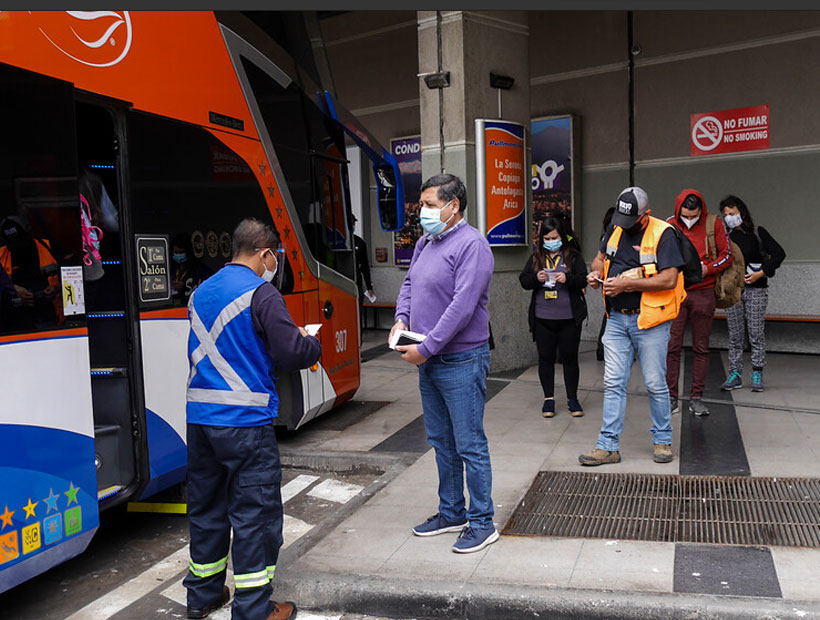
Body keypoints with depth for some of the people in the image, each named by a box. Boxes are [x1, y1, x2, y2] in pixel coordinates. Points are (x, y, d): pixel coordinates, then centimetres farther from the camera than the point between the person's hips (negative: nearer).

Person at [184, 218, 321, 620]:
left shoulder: (201, 293, 12)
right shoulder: (260, 294, -12)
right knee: (254, 512, 2)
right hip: (244, 421, -8)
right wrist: (312, 342, 4)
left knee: (206, 506, 18)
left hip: (199, 417, 8)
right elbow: (292, 353, -18)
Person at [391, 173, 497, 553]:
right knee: (441, 443, 18)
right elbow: (409, 284, 20)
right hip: (428, 362, 9)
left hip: (461, 361, -9)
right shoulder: (425, 243, 12)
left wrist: (427, 348, -21)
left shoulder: (471, 244, -16)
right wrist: (401, 320, 0)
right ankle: (451, 513, 33)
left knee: (470, 446, 0)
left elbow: (462, 305, -23)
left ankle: (482, 523, 15)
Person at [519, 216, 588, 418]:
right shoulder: (535, 257, 8)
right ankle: (548, 398, 20)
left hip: (569, 318, -2)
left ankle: (572, 398, 19)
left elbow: (583, 280, -3)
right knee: (545, 358, 8)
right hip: (542, 318, 2)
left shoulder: (573, 256, 1)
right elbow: (523, 280, 5)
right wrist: (536, 278, -15)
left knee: (570, 358, 6)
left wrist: (568, 278, -22)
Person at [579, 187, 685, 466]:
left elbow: (669, 279, -18)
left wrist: (627, 283, -21)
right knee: (613, 383, 3)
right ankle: (608, 446, 9)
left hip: (649, 320, -5)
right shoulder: (615, 230, 9)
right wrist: (597, 272, 1)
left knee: (655, 384, 6)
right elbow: (600, 257, 24)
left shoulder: (662, 234, -10)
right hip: (616, 319, 5)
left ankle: (662, 440, 25)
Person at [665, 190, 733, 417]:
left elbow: (727, 255, 3)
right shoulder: (669, 226, 2)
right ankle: (671, 396, 6)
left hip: (703, 294, 0)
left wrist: (707, 268, -13)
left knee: (701, 348, 5)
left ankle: (696, 397, 13)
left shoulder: (714, 224, 1)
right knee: (672, 346, -2)